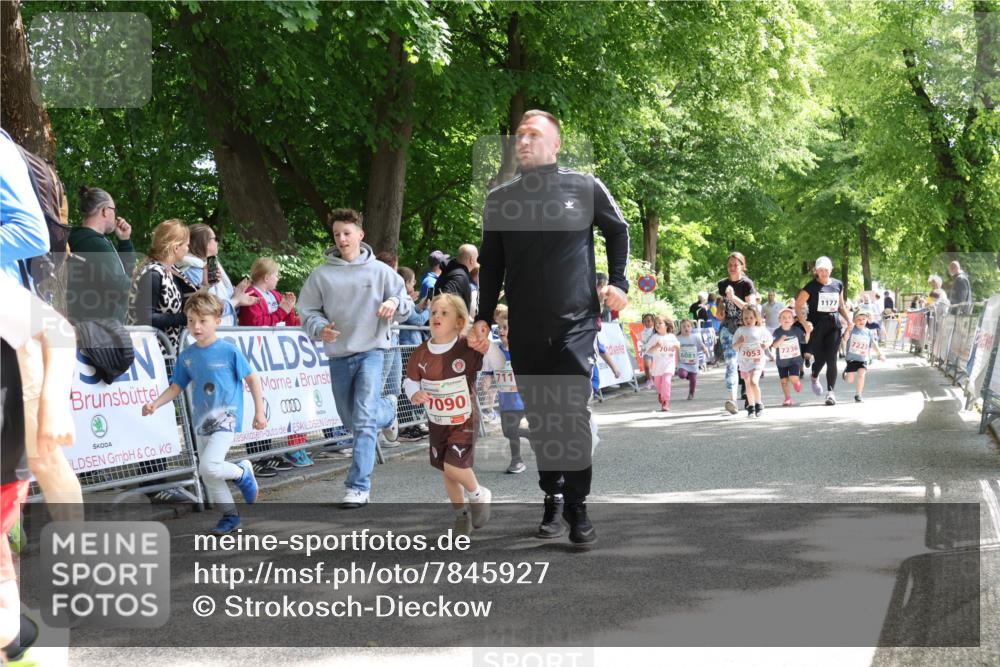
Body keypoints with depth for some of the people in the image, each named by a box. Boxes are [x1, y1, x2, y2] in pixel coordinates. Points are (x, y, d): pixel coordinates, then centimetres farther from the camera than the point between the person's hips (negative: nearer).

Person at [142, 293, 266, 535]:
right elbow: (176, 387, 6)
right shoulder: (186, 356, 2)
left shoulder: (229, 351, -11)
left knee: (209, 467, -23)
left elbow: (252, 378, -3)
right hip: (202, 422, 6)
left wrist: (259, 412, -3)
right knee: (208, 477, 11)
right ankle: (230, 516, 28)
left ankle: (243, 473, 6)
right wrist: (155, 404, -10)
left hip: (226, 418, -6)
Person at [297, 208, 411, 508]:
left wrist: (394, 302, -17)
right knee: (351, 421, 16)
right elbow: (307, 311, 6)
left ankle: (359, 487, -14)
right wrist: (320, 328, -16)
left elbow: (406, 306, 6)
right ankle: (387, 409, 48)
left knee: (364, 420, -16)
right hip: (338, 355, 3)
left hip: (371, 351, -3)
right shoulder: (321, 274, 3)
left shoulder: (380, 271, 1)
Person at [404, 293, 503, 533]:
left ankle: (478, 495, 12)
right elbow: (410, 380, 6)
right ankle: (461, 513, 35)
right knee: (445, 471, 13)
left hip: (464, 421, -5)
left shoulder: (467, 349, -19)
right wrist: (414, 394, -17)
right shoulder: (421, 353, -7)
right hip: (436, 422, 5)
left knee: (454, 466, -18)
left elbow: (498, 364, -25)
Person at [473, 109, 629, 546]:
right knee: (539, 417, 7)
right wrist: (484, 318, 6)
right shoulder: (500, 198, 6)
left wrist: (618, 282, 3)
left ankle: (577, 506, -3)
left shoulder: (585, 188, -1)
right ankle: (552, 497, 21)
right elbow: (490, 263, 12)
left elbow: (618, 230, 14)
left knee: (572, 412, -11)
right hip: (525, 329, 3)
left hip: (575, 322, -3)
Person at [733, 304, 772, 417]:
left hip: (758, 360, -3)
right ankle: (751, 406, 27)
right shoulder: (740, 331, -2)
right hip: (744, 361, 3)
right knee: (748, 384, 12)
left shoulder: (761, 330, -4)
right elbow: (734, 347, 0)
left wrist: (767, 345, -9)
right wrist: (739, 342, -20)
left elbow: (770, 339, 12)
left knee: (754, 381, -21)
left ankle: (759, 403, -2)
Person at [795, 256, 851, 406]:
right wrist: (804, 322, -19)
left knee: (831, 359, -6)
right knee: (820, 358, 3)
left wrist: (849, 320, 9)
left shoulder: (838, 285, 10)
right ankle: (814, 378, 37)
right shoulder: (811, 286, -4)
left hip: (833, 325, 3)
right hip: (816, 326, -2)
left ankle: (830, 392, -2)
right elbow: (798, 305, -6)